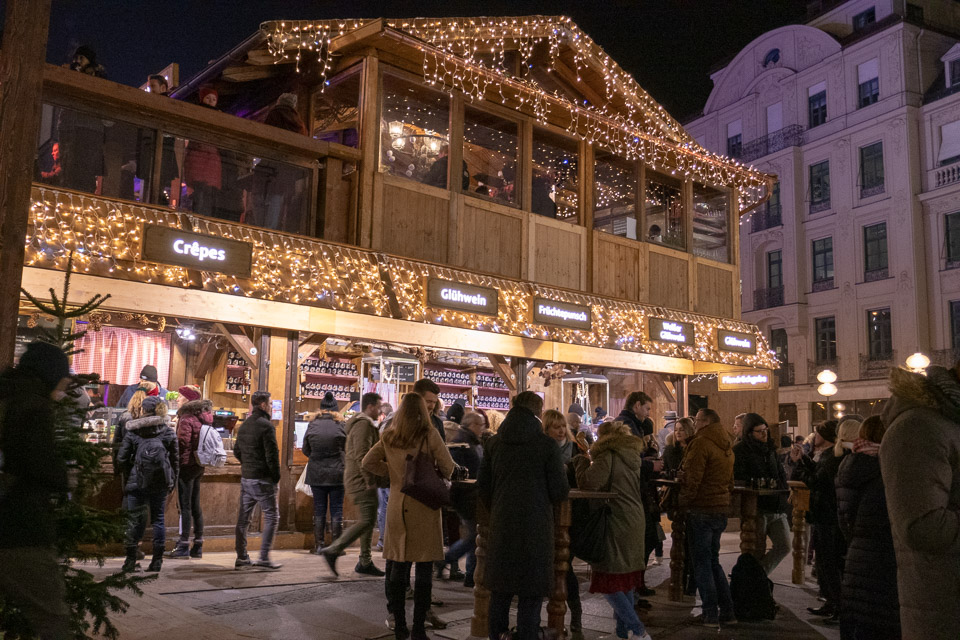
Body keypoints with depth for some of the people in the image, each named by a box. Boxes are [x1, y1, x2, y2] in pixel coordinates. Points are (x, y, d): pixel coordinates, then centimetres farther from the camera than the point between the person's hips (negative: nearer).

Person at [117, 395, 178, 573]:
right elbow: (175, 459, 4)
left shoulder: (133, 431, -2)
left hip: (137, 482, -2)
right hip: (161, 483, 2)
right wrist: (172, 481, 12)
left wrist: (130, 473, 14)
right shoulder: (168, 431, 2)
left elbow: (121, 458, -3)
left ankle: (130, 560, 6)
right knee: (158, 518, 9)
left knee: (135, 519, 6)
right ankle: (157, 560, 9)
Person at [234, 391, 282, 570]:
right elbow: (272, 454, -17)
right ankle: (264, 557, -4)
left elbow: (236, 450, 19)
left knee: (243, 518, 12)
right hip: (262, 480, -8)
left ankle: (241, 557, 17)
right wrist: (276, 477, -8)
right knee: (272, 516, -1)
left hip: (245, 478, 8)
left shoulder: (244, 426, 12)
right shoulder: (266, 426, -14)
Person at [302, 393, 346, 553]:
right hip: (337, 473, -2)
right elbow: (347, 449, -1)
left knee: (319, 510, 10)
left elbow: (305, 450, 5)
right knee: (336, 510, 6)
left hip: (316, 473, 2)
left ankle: (319, 545, 12)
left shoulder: (312, 425, -2)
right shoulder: (341, 425, -7)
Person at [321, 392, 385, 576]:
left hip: (359, 479, 11)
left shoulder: (363, 423, 20)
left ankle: (365, 562, 15)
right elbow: (362, 456, -22)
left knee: (369, 520, 11)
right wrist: (370, 480, -20)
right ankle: (332, 550, -9)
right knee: (366, 521, -12)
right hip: (361, 480, -11)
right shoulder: (364, 425, -14)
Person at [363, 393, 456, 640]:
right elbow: (448, 467, -6)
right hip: (425, 506, -4)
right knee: (424, 569, 3)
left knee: (398, 566, 11)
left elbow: (368, 463, 9)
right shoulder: (429, 435, -8)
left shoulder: (389, 437, 3)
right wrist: (438, 478, 14)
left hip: (397, 504, 4)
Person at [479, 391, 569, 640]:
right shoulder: (547, 445, -10)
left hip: (501, 526, 4)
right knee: (531, 592, 6)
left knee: (500, 591, 16)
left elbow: (483, 485, 5)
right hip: (536, 527, -4)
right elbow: (560, 491, -8)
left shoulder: (494, 443, 2)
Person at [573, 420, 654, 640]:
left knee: (608, 581, -5)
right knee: (628, 580, 16)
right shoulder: (633, 456, 14)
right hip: (636, 521, 9)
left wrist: (582, 461, -2)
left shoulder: (608, 456, -11)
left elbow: (588, 483, -20)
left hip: (616, 523, -9)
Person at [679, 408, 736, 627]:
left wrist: (684, 502, -8)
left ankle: (711, 614, 3)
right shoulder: (727, 446, 14)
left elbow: (691, 478, -19)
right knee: (713, 561, 17)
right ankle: (727, 611, 18)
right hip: (721, 509, 8)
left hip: (701, 510, -8)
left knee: (701, 563, 0)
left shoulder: (701, 443, -14)